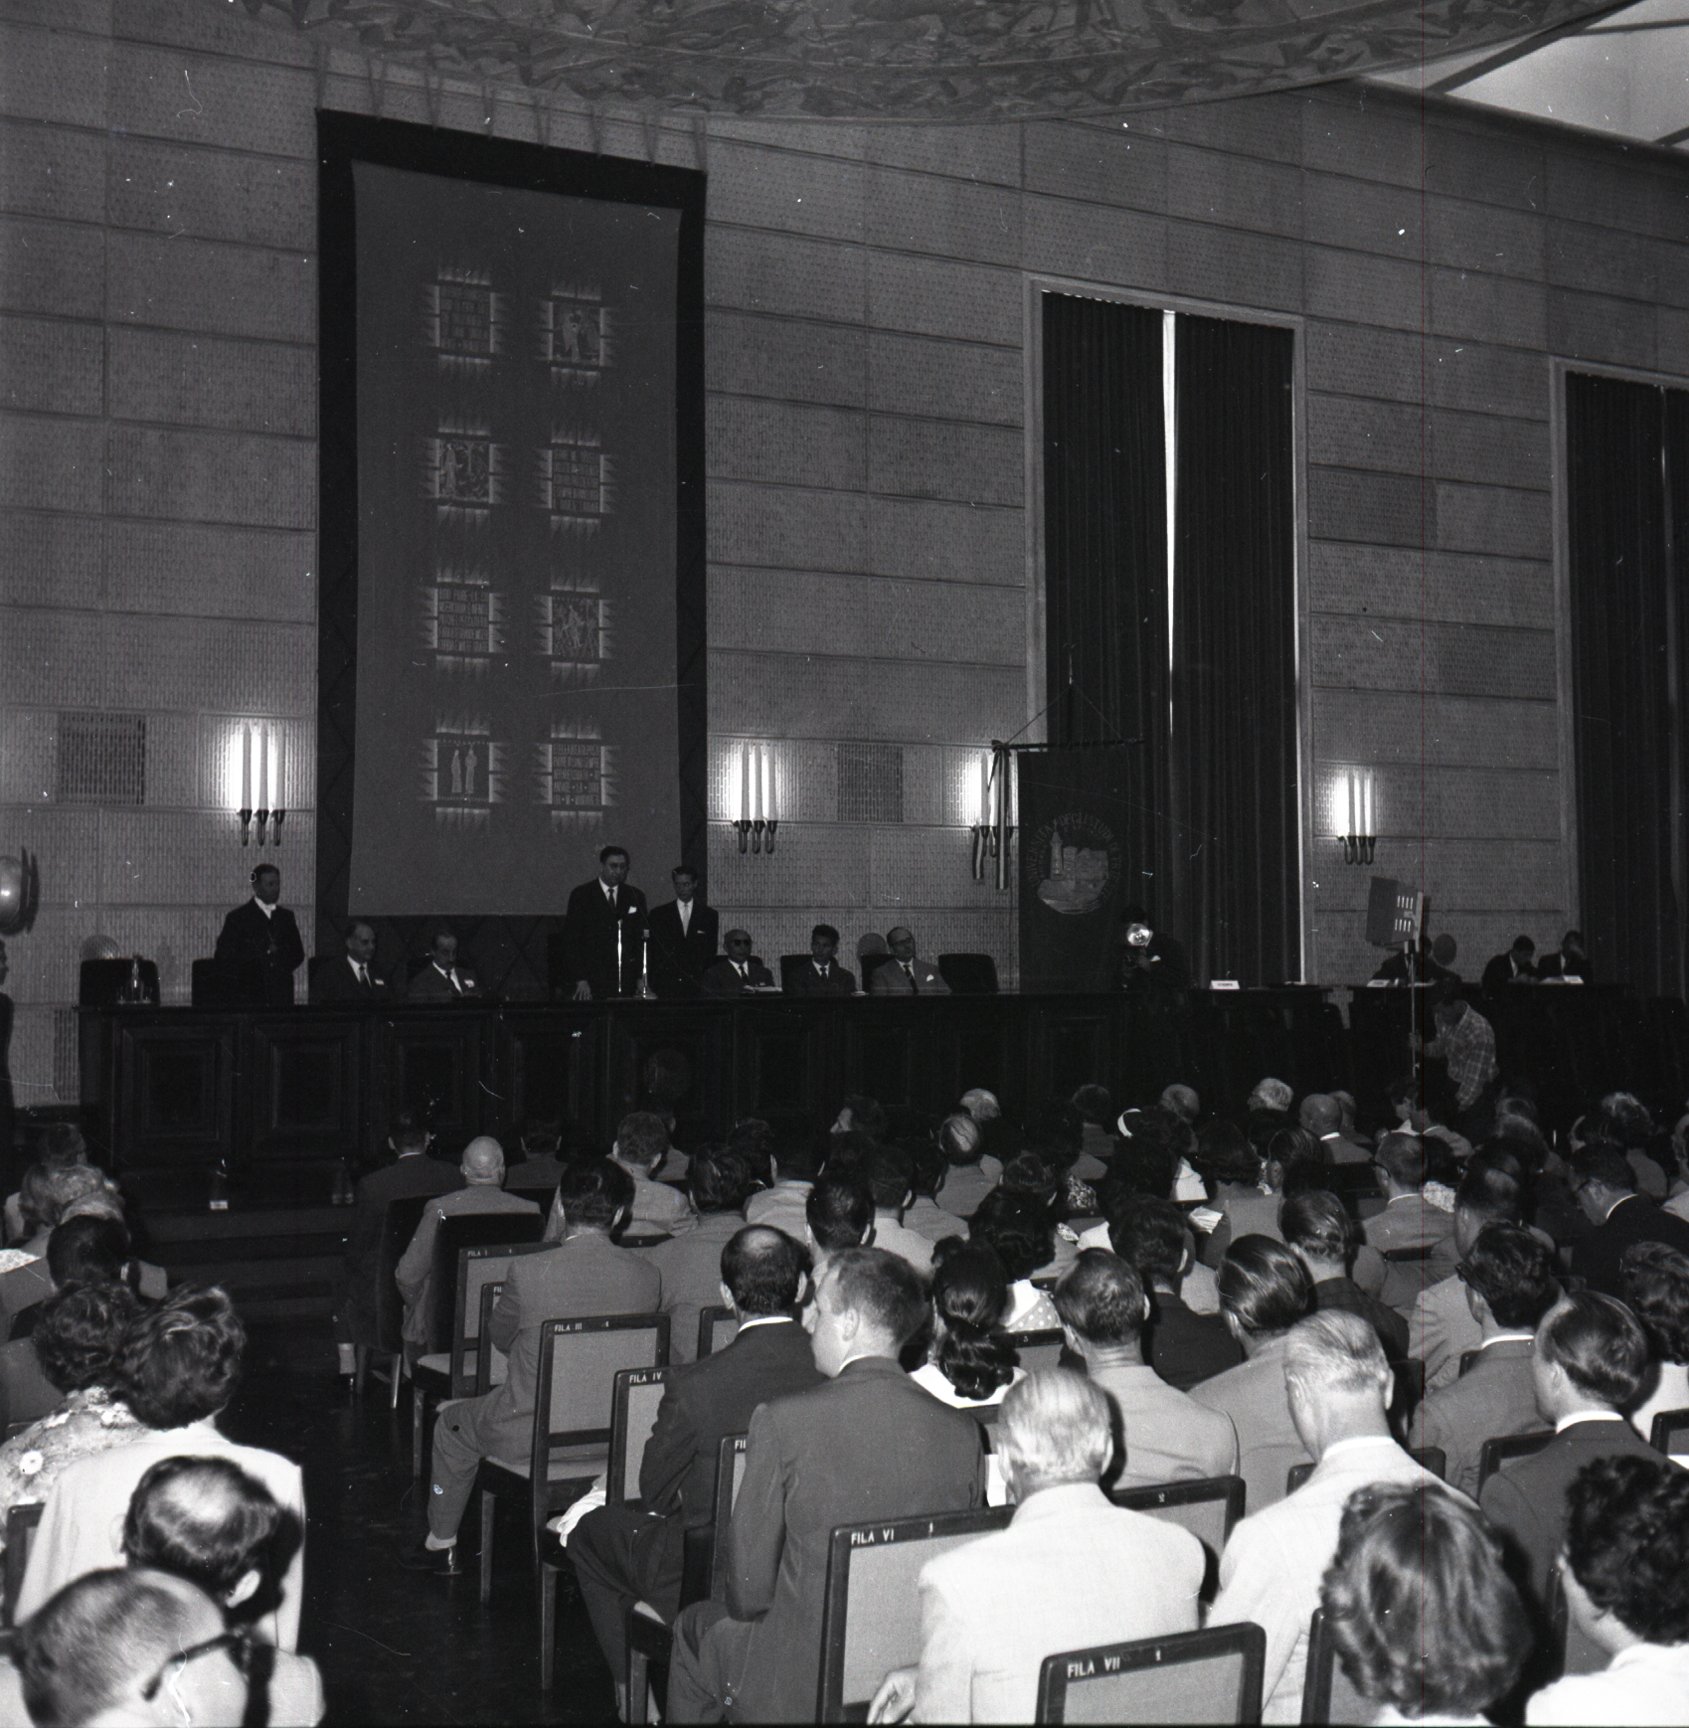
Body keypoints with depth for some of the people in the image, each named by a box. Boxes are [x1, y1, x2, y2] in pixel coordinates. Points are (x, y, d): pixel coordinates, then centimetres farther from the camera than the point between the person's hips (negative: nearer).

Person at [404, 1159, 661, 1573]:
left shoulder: (528, 1271, -22)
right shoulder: (647, 1275, -13)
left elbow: (498, 1337, -3)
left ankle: (441, 1545, 40)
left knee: (452, 1424, 27)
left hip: (534, 1431, -4)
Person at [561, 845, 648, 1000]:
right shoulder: (581, 895, 3)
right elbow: (571, 941, -1)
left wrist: (641, 979, 2)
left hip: (626, 983, 2)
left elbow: (642, 940, 13)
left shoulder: (636, 896, 12)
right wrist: (580, 980, -9)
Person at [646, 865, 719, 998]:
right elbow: (651, 950, 8)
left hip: (697, 986, 0)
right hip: (666, 985, 0)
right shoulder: (658, 914, 11)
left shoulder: (710, 915, 10)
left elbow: (711, 952, 10)